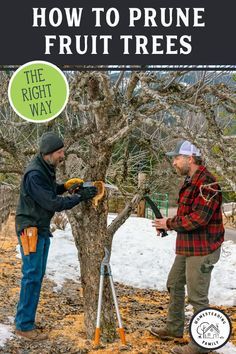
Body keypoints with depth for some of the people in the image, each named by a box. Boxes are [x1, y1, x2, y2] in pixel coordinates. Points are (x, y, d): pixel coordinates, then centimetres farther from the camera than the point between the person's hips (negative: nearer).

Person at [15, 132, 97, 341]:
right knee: (32, 275, -6)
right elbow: (52, 203, -24)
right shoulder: (34, 174, -23)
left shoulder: (47, 169, 7)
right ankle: (24, 325, 3)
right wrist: (80, 197, -21)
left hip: (42, 228, 10)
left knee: (37, 275, 13)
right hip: (30, 229, -10)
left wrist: (66, 186, 0)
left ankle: (26, 318, 23)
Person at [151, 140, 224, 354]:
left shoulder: (206, 182, -20)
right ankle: (174, 328, 37)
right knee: (175, 284, 21)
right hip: (187, 246, 11)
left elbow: (199, 217, -26)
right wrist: (169, 224, 4)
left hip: (202, 249, -11)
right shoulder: (191, 181, 14)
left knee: (197, 296, -5)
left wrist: (170, 224, -16)